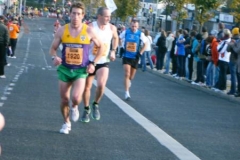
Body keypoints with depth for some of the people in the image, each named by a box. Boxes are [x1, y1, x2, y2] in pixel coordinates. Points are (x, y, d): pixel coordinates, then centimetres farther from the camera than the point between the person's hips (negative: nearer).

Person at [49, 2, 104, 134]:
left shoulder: (89, 31, -7)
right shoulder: (62, 30, -4)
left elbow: (101, 47, 6)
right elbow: (53, 48, 5)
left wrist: (93, 63, -3)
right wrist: (54, 57, -17)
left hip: (81, 70, -2)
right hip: (65, 69, 2)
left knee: (76, 97, -20)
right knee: (64, 99, 7)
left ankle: (75, 107, 17)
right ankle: (66, 123, 31)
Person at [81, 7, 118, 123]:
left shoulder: (112, 28, -4)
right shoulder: (90, 27, -16)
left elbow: (115, 38, 19)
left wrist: (113, 51, 8)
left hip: (104, 62, 1)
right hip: (90, 61, -1)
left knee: (101, 85, -21)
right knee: (87, 87, 10)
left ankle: (96, 105, 7)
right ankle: (86, 109, 34)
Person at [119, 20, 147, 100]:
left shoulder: (140, 34, -7)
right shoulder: (126, 32, -5)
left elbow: (145, 44, 2)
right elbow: (119, 39, 10)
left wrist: (140, 53, -6)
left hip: (135, 57, 1)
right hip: (126, 56, -1)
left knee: (131, 76, 12)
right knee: (127, 74, -14)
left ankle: (128, 81, 49)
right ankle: (127, 93, -12)